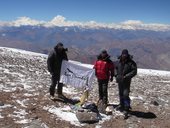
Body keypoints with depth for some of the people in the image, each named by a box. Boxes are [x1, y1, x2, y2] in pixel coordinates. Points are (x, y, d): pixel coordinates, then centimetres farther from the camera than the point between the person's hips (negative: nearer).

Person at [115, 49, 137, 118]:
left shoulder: (131, 63, -11)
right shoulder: (119, 62, 7)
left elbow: (134, 71, -16)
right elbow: (116, 68, 24)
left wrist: (126, 76, -22)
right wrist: (117, 75, 9)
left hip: (126, 81, -6)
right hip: (120, 81, 6)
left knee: (125, 94, -12)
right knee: (121, 94, 16)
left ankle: (127, 108, -4)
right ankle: (121, 106, 31)